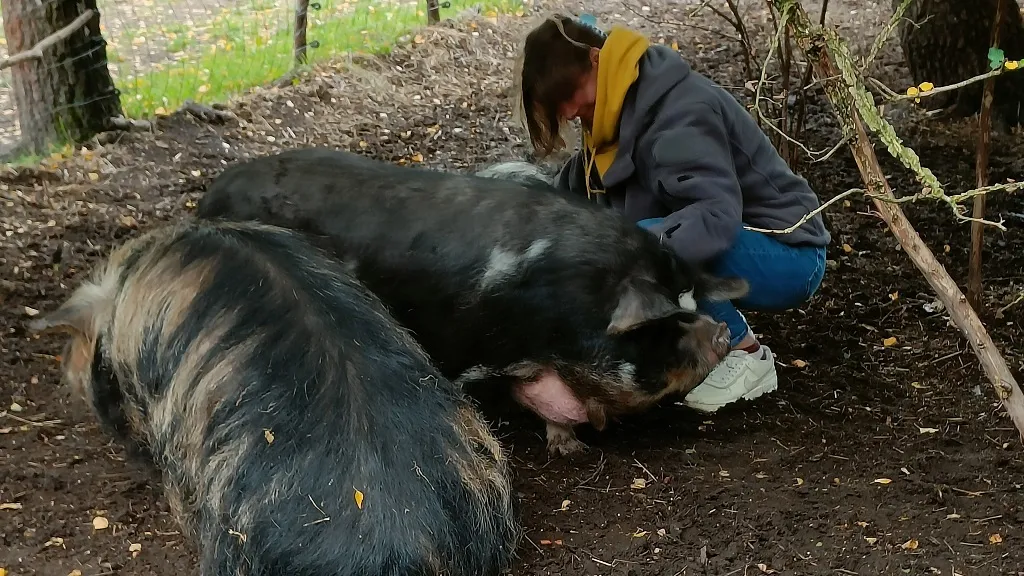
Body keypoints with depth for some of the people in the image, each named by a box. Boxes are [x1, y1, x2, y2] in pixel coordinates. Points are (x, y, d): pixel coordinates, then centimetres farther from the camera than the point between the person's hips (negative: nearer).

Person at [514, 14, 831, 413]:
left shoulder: (679, 113, -26)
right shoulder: (621, 109, 3)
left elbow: (716, 217, -38)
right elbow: (570, 190, 2)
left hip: (788, 258, -9)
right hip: (733, 249, 9)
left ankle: (746, 357, -12)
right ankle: (720, 326, 5)